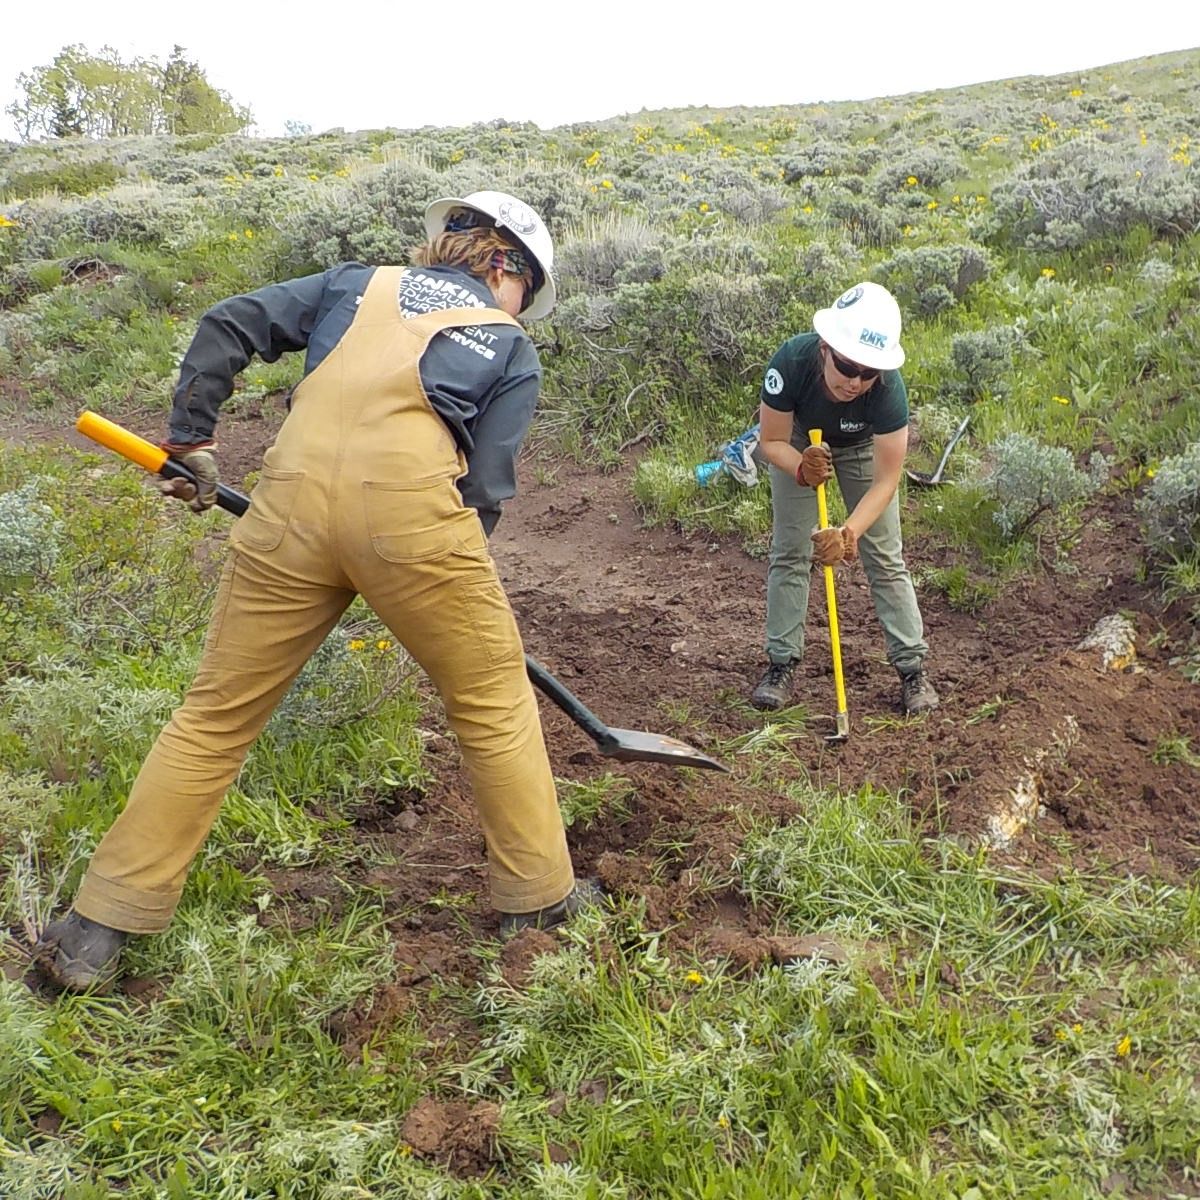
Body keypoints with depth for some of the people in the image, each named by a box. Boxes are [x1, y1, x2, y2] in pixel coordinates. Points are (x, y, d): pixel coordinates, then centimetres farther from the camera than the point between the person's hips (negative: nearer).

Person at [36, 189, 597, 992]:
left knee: (217, 714, 14)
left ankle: (100, 932, 21)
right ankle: (538, 896, 29)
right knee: (495, 703, 18)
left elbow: (228, 326, 18)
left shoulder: (361, 282, 25)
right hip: (411, 509, -3)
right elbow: (486, 487, 9)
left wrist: (192, 440, 24)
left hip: (294, 500, 3)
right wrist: (447, 578, 21)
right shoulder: (513, 349, 17)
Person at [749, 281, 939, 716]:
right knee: (789, 552, -1)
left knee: (885, 556, -3)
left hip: (863, 447, 0)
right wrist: (802, 469, -45)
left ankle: (912, 666, 5)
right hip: (798, 444, 1)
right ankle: (782, 663, 8)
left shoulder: (888, 388, -39)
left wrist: (849, 533, -45)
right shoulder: (792, 362, -39)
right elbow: (771, 441, -24)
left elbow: (886, 480, -32)